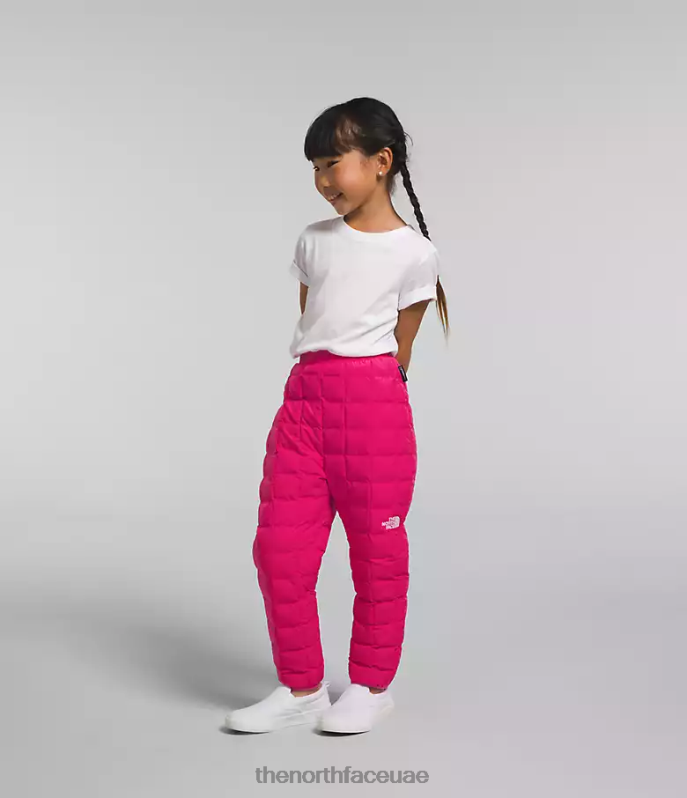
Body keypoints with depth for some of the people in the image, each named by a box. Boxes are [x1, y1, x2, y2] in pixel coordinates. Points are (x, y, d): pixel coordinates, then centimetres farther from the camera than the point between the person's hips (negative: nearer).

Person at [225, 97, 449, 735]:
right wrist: (322, 388, 11)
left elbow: (399, 347, 4)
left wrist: (365, 391, 7)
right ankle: (300, 687, 15)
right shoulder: (314, 241, 15)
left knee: (377, 551, 5)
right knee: (279, 549, 0)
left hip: (373, 403, -4)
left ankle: (371, 685, 21)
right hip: (304, 399, 5)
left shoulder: (414, 252, 0)